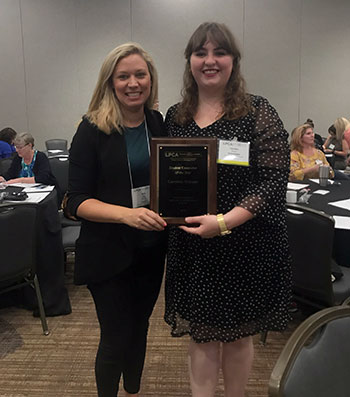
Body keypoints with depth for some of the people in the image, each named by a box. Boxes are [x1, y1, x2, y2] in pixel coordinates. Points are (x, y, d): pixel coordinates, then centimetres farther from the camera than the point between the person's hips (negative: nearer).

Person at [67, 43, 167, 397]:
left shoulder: (159, 124, 1)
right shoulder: (92, 129, -11)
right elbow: (76, 201, -13)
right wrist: (126, 213, -29)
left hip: (151, 249, 5)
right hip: (108, 252, -4)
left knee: (139, 327, 20)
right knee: (116, 338, 5)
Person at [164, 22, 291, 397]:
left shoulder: (258, 113, -6)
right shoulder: (175, 117, 7)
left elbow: (274, 181, -12)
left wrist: (224, 221, -23)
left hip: (246, 246, -3)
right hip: (191, 247, 3)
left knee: (238, 333, 14)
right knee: (200, 333, 11)